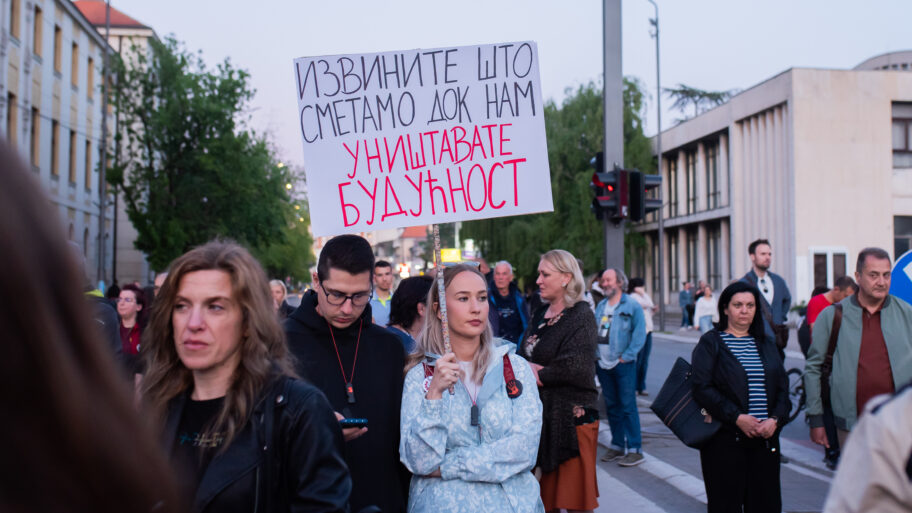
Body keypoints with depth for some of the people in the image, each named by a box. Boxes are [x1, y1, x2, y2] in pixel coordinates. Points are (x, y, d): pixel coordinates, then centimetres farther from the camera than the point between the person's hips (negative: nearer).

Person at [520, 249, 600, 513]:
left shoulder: (580, 316, -9)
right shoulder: (540, 314, 13)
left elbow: (576, 367, -20)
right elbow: (523, 355, 14)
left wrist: (539, 375, -9)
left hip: (573, 415, -7)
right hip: (541, 414, 7)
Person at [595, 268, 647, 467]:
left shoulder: (632, 306, -5)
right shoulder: (600, 306, 13)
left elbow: (639, 335, -9)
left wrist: (625, 357, -13)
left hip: (623, 365, -6)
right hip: (603, 365, 6)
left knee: (628, 406, -5)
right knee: (611, 406, 12)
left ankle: (635, 449, 2)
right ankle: (617, 446, 22)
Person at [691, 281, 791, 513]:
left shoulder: (766, 344, 14)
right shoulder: (711, 343, 0)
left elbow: (782, 385, 9)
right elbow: (702, 388, -10)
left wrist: (775, 419, -8)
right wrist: (737, 417, -17)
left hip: (766, 438, 4)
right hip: (725, 439, -4)